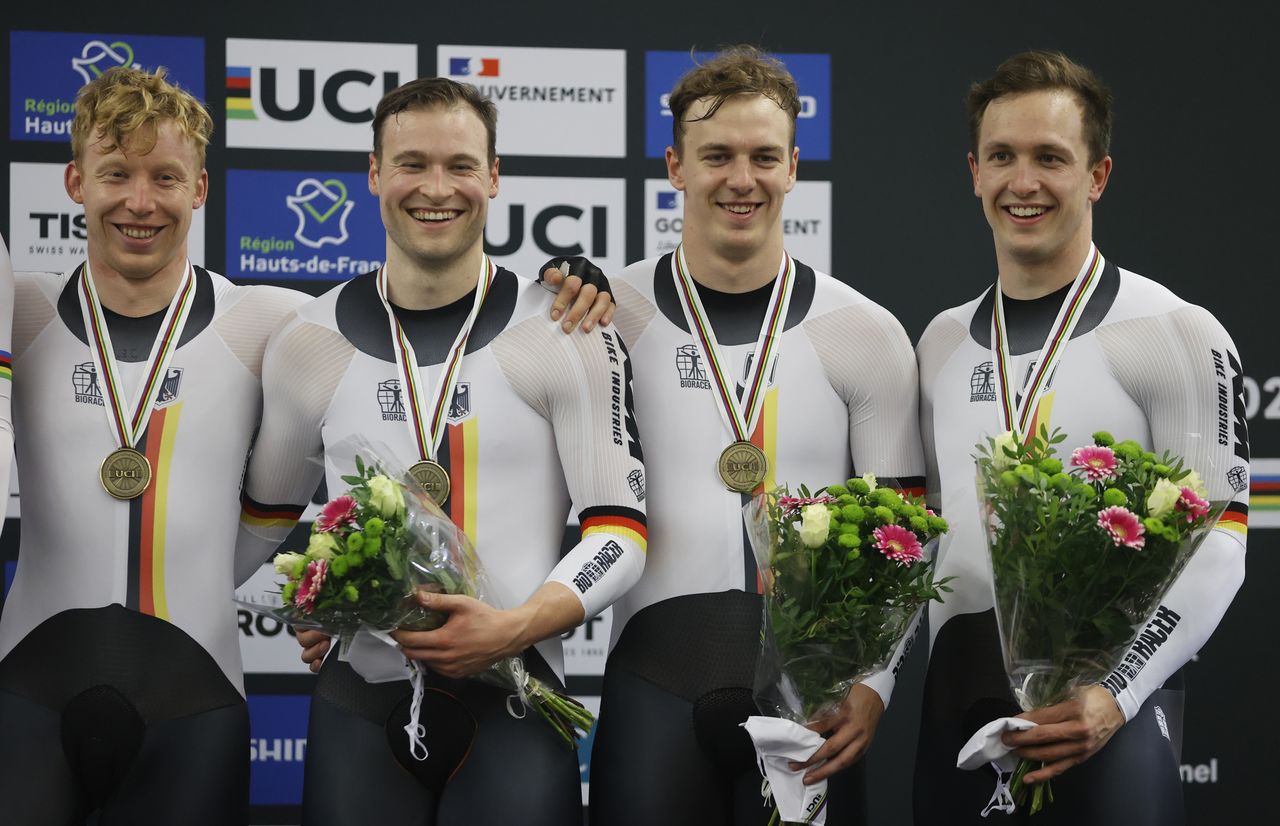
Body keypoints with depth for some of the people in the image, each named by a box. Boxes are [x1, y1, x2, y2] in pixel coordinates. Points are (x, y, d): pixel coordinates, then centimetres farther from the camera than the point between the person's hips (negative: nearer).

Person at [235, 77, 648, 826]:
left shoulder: (568, 334, -3)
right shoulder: (309, 342, 7)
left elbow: (621, 530, -5)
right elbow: (267, 512, 21)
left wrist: (515, 628, -19)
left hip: (512, 697, -2)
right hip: (358, 703, 2)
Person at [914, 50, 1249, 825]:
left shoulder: (1177, 335, -5)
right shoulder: (943, 342, 11)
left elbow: (1215, 552, -9)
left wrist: (1114, 694, -20)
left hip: (1109, 703, -5)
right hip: (959, 701, 5)